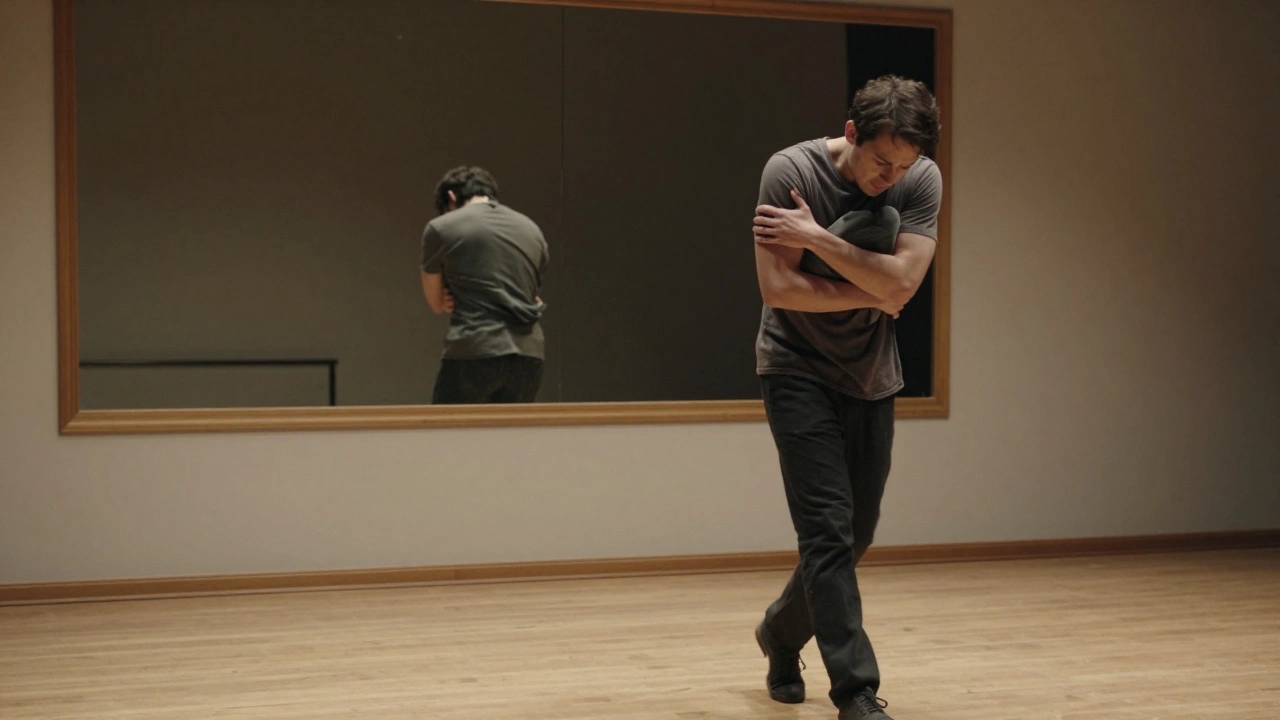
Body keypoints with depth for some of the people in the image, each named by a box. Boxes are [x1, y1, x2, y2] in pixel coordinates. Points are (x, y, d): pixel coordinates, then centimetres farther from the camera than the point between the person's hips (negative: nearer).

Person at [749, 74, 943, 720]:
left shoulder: (921, 182, -8)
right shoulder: (790, 171, -16)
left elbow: (900, 283, -20)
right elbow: (778, 287, -19)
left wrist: (816, 237, -23)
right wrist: (871, 296, -14)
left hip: (871, 377, 4)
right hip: (799, 370, -4)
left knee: (854, 535, 12)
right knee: (828, 530, -13)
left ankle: (781, 632, 37)